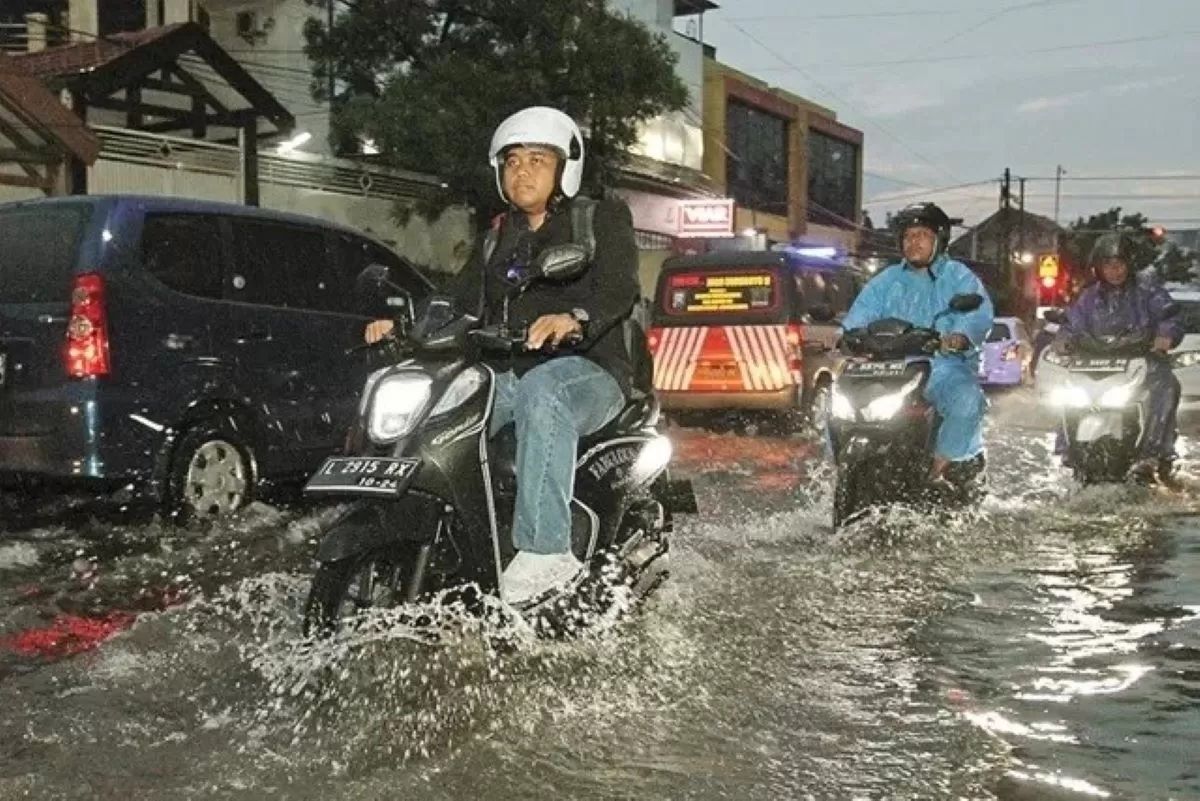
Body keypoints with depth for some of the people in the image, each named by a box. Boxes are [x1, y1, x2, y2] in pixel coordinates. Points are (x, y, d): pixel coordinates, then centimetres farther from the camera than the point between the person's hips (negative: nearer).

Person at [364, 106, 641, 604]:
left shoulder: (602, 219, 7)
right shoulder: (497, 239, 26)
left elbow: (619, 286, -11)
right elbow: (462, 303, 17)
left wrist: (576, 318, -33)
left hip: (587, 372, -6)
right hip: (507, 377, 6)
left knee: (542, 389, -40)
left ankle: (545, 549, -44)